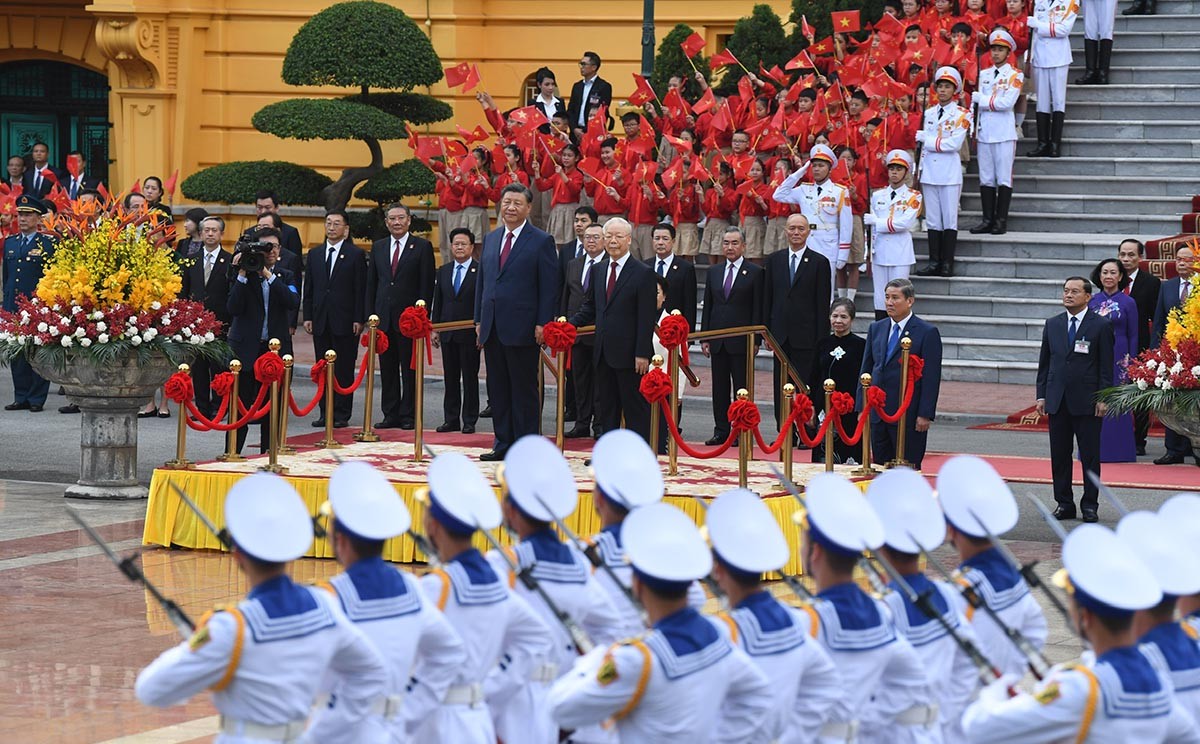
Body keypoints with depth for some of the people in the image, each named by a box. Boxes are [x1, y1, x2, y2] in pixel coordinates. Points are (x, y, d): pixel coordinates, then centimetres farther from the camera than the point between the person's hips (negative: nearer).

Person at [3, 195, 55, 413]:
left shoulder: (49, 244, -2)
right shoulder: (10, 242, 14)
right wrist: (6, 302, 14)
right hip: (14, 307, 5)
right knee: (16, 353, 7)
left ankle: (37, 399, 3)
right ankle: (21, 397, 13)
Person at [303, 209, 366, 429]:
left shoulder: (356, 254, 1)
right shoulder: (315, 254, 13)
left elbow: (361, 290, -3)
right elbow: (309, 288, 13)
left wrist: (359, 319, -9)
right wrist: (308, 316, 5)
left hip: (345, 321, -4)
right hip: (320, 321, 4)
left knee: (344, 369, -2)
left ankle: (341, 414, 2)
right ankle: (325, 413, 11)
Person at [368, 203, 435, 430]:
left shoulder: (422, 247, -1)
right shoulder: (378, 247, 13)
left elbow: (427, 284, -4)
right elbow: (371, 283, 14)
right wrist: (371, 314, 7)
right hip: (384, 318, 4)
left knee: (410, 369, 0)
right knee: (387, 369, 7)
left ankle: (408, 415, 4)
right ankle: (391, 414, 12)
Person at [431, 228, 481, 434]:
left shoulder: (481, 271, -5)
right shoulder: (443, 271, 12)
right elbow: (438, 301, 14)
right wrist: (434, 329, 9)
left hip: (470, 334, -5)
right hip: (448, 333, 5)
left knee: (470, 378, 1)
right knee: (450, 378, 9)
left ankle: (469, 421, 6)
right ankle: (451, 419, 14)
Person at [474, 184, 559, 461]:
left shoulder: (542, 242, -3)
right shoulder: (490, 239, 15)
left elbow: (549, 287, -6)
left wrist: (543, 323, -12)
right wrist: (479, 319, 12)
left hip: (522, 328, -6)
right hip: (492, 328, 6)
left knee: (524, 389, -1)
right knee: (497, 388, 10)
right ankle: (503, 443, 17)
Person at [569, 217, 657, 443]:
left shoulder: (643, 274, -7)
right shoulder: (597, 271, 13)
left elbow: (647, 318, -10)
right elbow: (590, 308, 19)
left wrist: (642, 354, -16)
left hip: (629, 355, -6)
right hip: (604, 353, 6)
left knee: (635, 407, 0)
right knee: (606, 407, 11)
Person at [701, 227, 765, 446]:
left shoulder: (755, 272, -1)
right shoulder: (714, 271, 12)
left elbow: (758, 310, -4)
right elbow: (707, 306, 13)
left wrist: (755, 340, -9)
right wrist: (705, 337, 6)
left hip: (741, 340, -4)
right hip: (718, 341, 5)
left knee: (742, 388, -1)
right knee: (719, 388, 7)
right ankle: (721, 431, 12)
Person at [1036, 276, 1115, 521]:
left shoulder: (1101, 325, -2)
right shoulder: (1052, 325, 10)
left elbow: (1106, 366, -3)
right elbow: (1044, 362, 13)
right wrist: (1041, 395, 6)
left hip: (1087, 401, -4)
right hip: (1057, 400, 4)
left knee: (1090, 455, 1)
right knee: (1059, 455, 6)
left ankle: (1090, 505, 8)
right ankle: (1064, 503, 13)